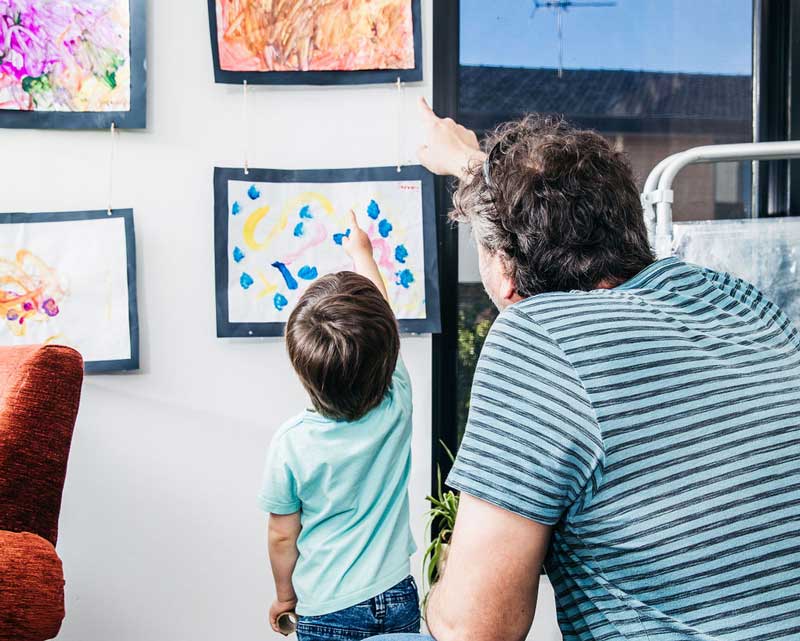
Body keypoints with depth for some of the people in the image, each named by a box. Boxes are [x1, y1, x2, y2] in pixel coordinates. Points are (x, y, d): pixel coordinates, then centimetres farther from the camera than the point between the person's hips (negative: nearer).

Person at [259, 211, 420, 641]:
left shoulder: (291, 444, -20)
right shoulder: (396, 407, -13)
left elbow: (282, 535, -7)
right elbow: (379, 320, 4)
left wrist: (285, 596, 11)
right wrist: (362, 253, 19)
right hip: (398, 600, 3)